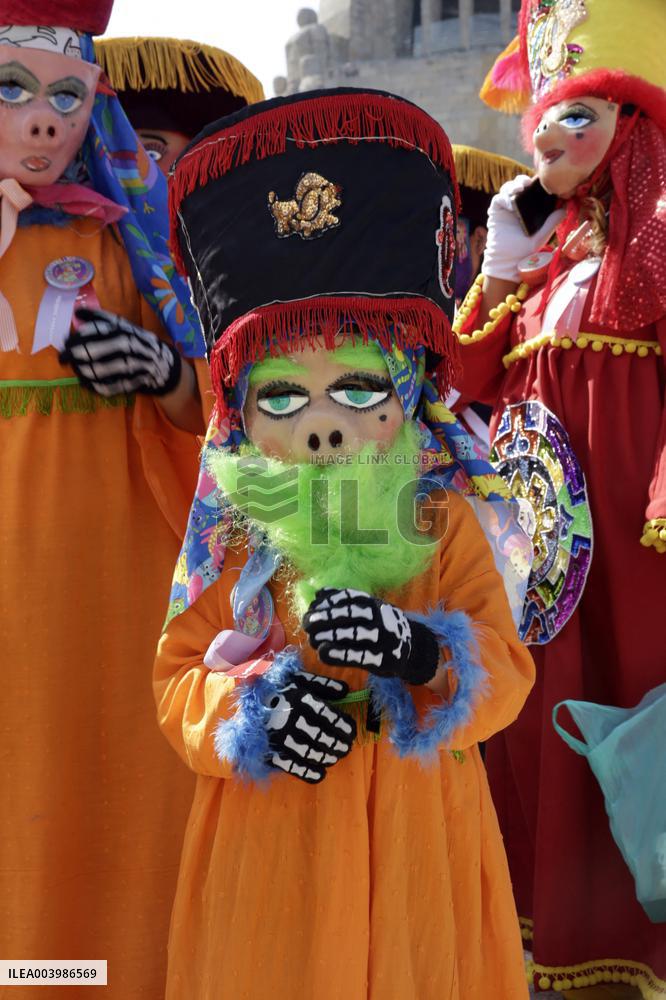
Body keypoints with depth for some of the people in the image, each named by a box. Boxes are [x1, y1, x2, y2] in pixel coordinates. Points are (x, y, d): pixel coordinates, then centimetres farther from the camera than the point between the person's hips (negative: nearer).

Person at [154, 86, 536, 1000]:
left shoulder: (445, 522, -5)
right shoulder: (238, 537, -4)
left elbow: (505, 669, -8)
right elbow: (179, 673, 0)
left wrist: (416, 651, -27)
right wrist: (254, 711, -19)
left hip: (412, 829, 0)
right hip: (268, 831, 0)